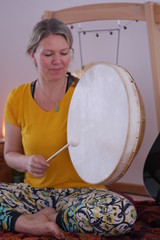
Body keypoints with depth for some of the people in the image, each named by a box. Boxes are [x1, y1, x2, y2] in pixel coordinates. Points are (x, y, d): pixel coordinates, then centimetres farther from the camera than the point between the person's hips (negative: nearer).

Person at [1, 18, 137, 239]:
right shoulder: (18, 99, 0)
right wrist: (26, 162, -13)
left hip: (81, 190, -1)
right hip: (36, 191, 1)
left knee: (124, 213, -32)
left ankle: (48, 216, -12)